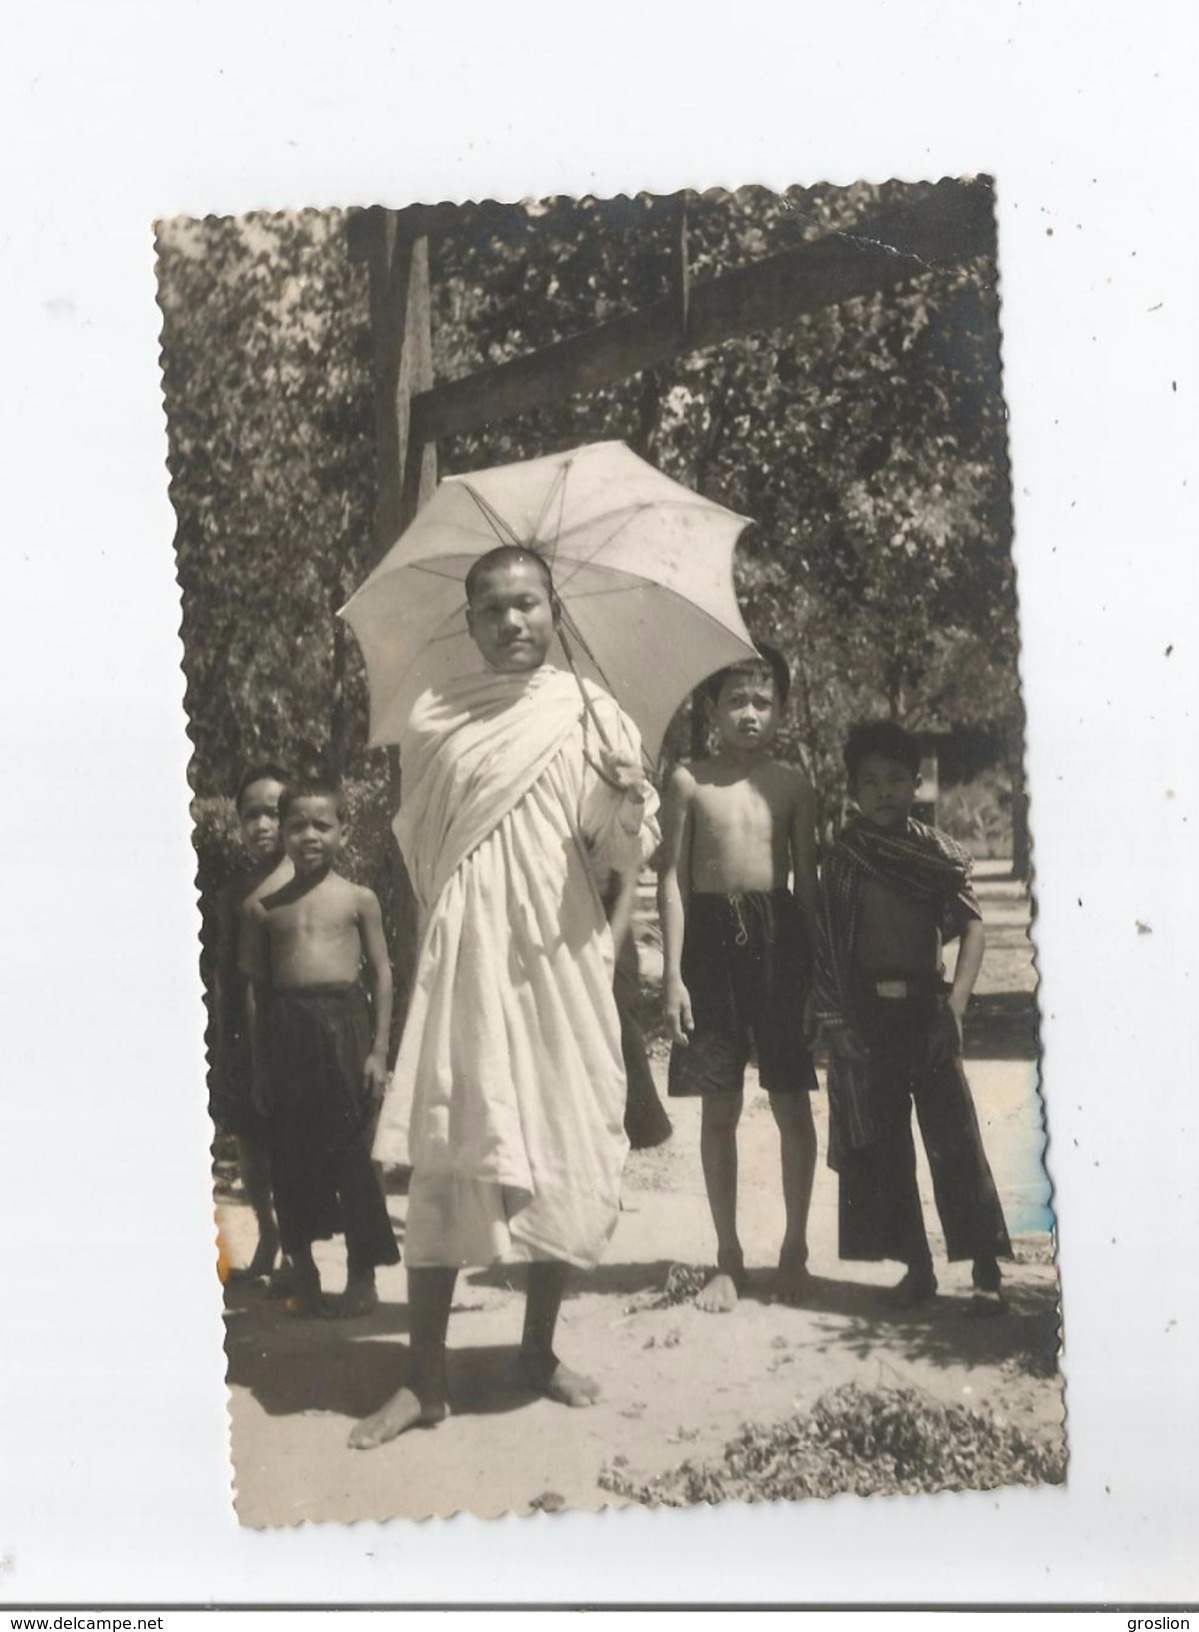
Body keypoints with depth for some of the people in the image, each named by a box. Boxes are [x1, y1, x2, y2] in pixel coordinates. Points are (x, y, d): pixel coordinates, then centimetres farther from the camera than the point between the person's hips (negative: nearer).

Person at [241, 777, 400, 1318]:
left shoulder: (357, 899, 2)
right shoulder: (263, 908, 7)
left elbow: (382, 975, 2)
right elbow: (255, 986, 8)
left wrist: (378, 1051, -4)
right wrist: (258, 1063, 5)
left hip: (343, 1025, -2)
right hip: (285, 1032, 2)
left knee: (350, 1154, 2)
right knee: (290, 1157, 7)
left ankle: (362, 1277, 14)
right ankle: (304, 1277, 23)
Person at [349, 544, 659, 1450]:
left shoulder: (594, 715, 4)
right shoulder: (435, 718, 5)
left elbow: (627, 854, 1)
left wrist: (634, 804, -18)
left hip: (563, 959, 1)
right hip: (466, 956, -1)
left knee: (566, 1154, 5)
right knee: (444, 1155, -4)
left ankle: (540, 1351, 23)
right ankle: (425, 1378, 4)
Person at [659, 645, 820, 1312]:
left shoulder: (792, 783, 5)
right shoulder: (691, 781, 2)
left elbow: (808, 881, 6)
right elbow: (674, 880, 0)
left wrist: (817, 969, 0)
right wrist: (673, 974, -6)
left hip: (779, 937, 1)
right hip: (710, 937, 0)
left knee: (793, 1105, 4)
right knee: (719, 1108, 5)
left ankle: (795, 1250, 19)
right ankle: (729, 1256, 16)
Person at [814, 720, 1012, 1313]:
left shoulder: (938, 852, 1)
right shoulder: (843, 859, 4)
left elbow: (972, 929, -5)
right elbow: (827, 947, 5)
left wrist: (955, 1005, -16)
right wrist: (839, 1023, -2)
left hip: (926, 1006, -2)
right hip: (866, 1013, 2)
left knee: (954, 1136, -4)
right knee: (882, 1142, 6)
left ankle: (986, 1268, 3)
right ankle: (915, 1266, 17)